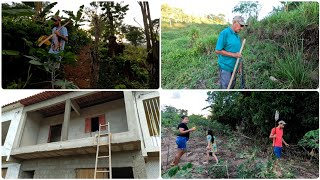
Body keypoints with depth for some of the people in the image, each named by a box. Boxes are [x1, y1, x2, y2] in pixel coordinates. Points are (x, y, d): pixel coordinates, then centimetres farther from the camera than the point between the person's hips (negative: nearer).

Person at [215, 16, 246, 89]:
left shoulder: (237, 36, 11)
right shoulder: (225, 33, -13)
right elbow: (218, 50, -17)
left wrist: (240, 65, 16)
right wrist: (233, 55, -17)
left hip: (234, 67, 8)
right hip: (225, 67, -8)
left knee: (232, 87, 16)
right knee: (225, 88, -3)